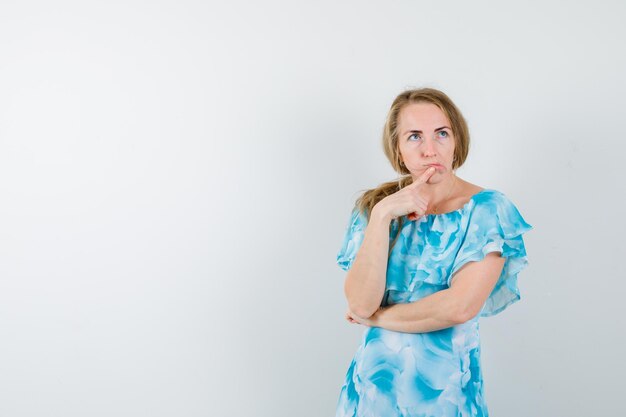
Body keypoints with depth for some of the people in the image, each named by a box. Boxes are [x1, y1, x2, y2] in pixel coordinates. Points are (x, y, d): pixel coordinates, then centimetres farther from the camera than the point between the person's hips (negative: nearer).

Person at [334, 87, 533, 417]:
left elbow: (460, 307, -21)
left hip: (445, 380, -2)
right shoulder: (373, 205, -1)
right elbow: (360, 303, -14)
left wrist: (377, 317, -10)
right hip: (376, 376, 2)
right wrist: (382, 216, -20)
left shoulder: (488, 209, -9)